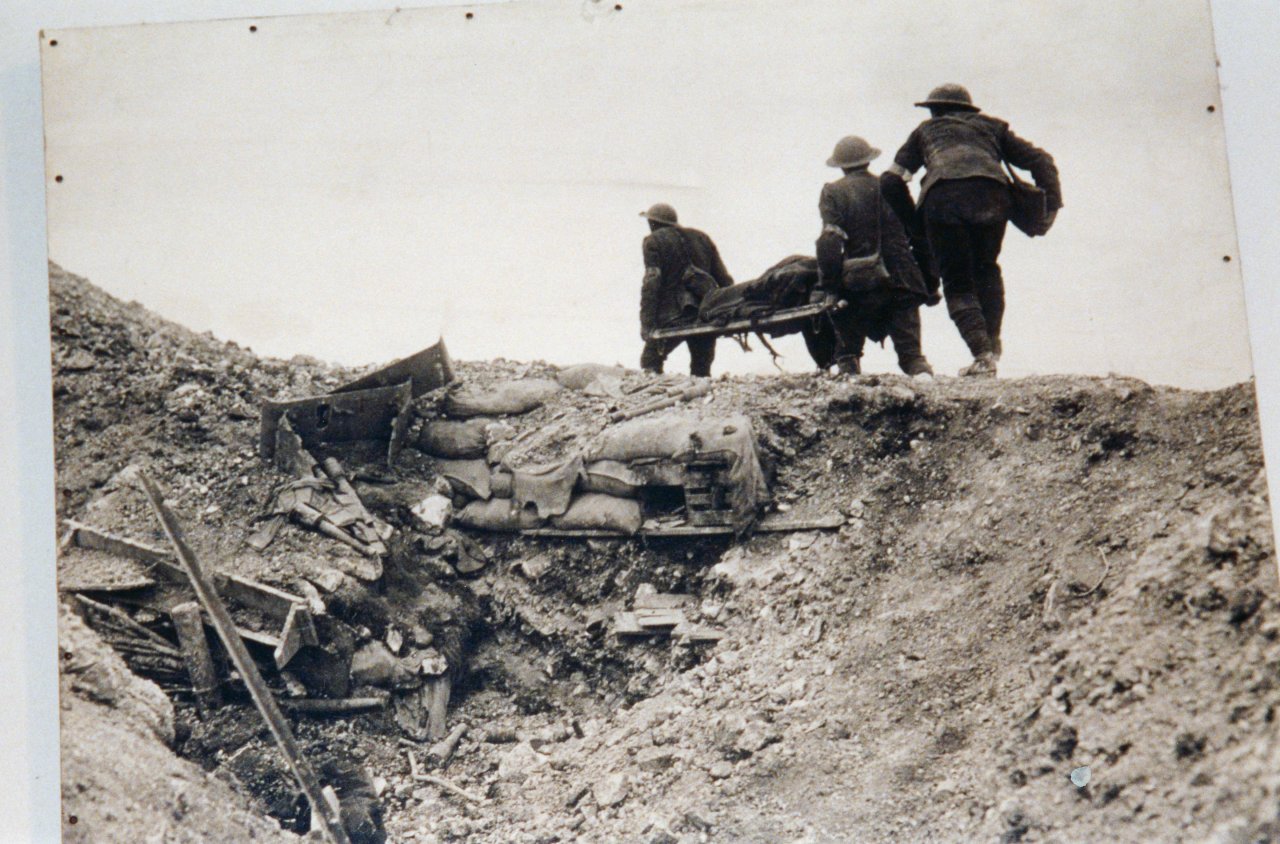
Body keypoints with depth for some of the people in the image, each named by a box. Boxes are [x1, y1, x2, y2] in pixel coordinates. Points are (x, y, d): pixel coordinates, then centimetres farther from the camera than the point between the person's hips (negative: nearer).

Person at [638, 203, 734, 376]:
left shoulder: (654, 241, 3)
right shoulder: (701, 238, 21)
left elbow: (651, 284, -9)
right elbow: (724, 279, 18)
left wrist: (647, 323, -13)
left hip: (673, 314, -5)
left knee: (651, 361, 3)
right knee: (701, 369, 12)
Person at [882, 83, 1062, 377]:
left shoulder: (926, 130, 33)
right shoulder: (991, 127, 36)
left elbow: (891, 181, 23)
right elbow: (1040, 160, 26)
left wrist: (911, 220, 29)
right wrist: (1051, 205, 21)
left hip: (942, 195, -1)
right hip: (991, 191, 2)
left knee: (957, 282, 7)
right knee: (986, 268, 24)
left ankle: (982, 352, -10)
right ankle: (992, 341, 10)